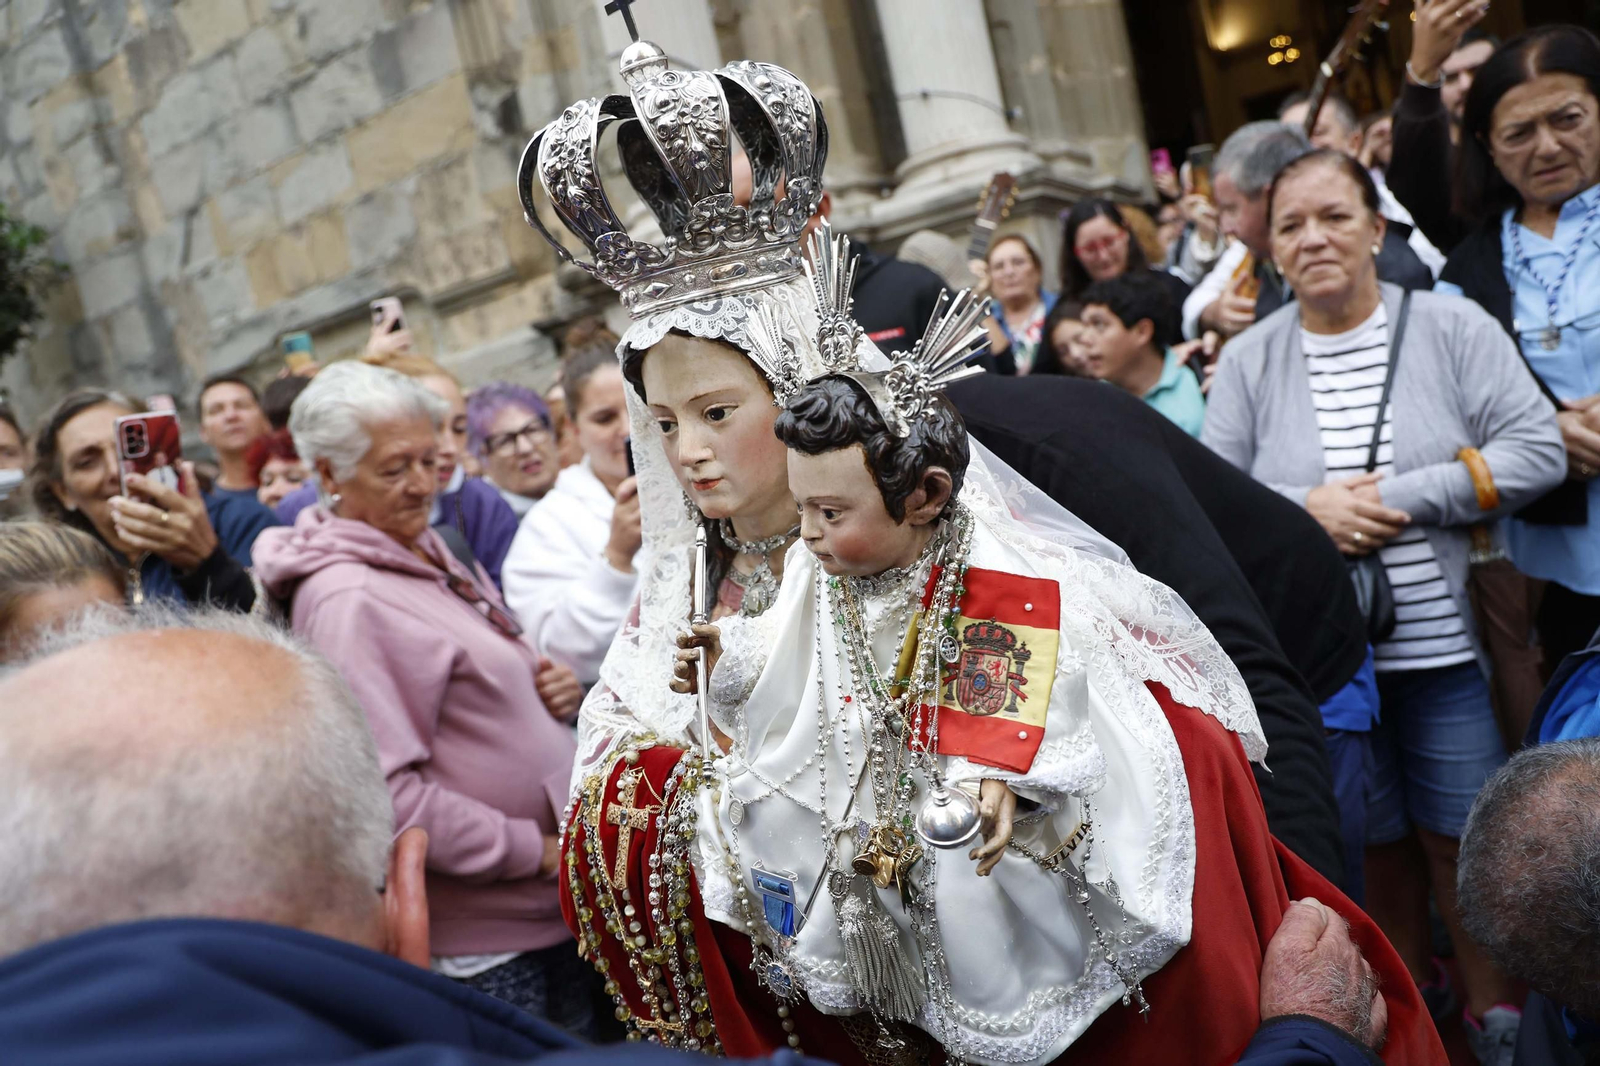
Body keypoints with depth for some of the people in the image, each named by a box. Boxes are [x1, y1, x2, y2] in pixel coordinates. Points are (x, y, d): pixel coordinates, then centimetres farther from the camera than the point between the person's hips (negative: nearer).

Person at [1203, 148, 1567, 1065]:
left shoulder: (1450, 326, -3)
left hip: (1443, 644, -1)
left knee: (1465, 836, 7)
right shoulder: (1250, 360, 0)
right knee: (1374, 840, 14)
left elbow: (1537, 448, -8)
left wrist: (1399, 497, -16)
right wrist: (1307, 506, -16)